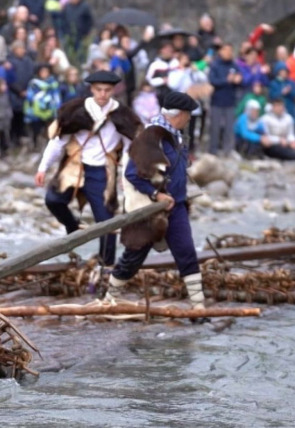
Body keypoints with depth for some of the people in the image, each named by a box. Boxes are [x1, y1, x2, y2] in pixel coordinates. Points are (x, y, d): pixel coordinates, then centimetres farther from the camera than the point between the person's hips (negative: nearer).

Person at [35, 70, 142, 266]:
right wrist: (43, 167, 1)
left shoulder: (121, 116, -3)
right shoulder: (77, 110, -3)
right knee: (53, 199, -19)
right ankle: (74, 228, 10)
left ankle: (106, 266, 15)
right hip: (75, 167, 1)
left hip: (102, 173, -1)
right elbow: (58, 139, 1)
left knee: (106, 221, 0)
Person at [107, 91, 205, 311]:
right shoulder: (150, 138, -21)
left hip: (174, 206, 7)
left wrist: (179, 195, 12)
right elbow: (132, 174, -22)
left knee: (187, 254, -3)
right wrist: (156, 195, -23)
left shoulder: (174, 135, 7)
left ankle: (198, 305, -3)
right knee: (134, 257, 6)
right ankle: (110, 298, 25)